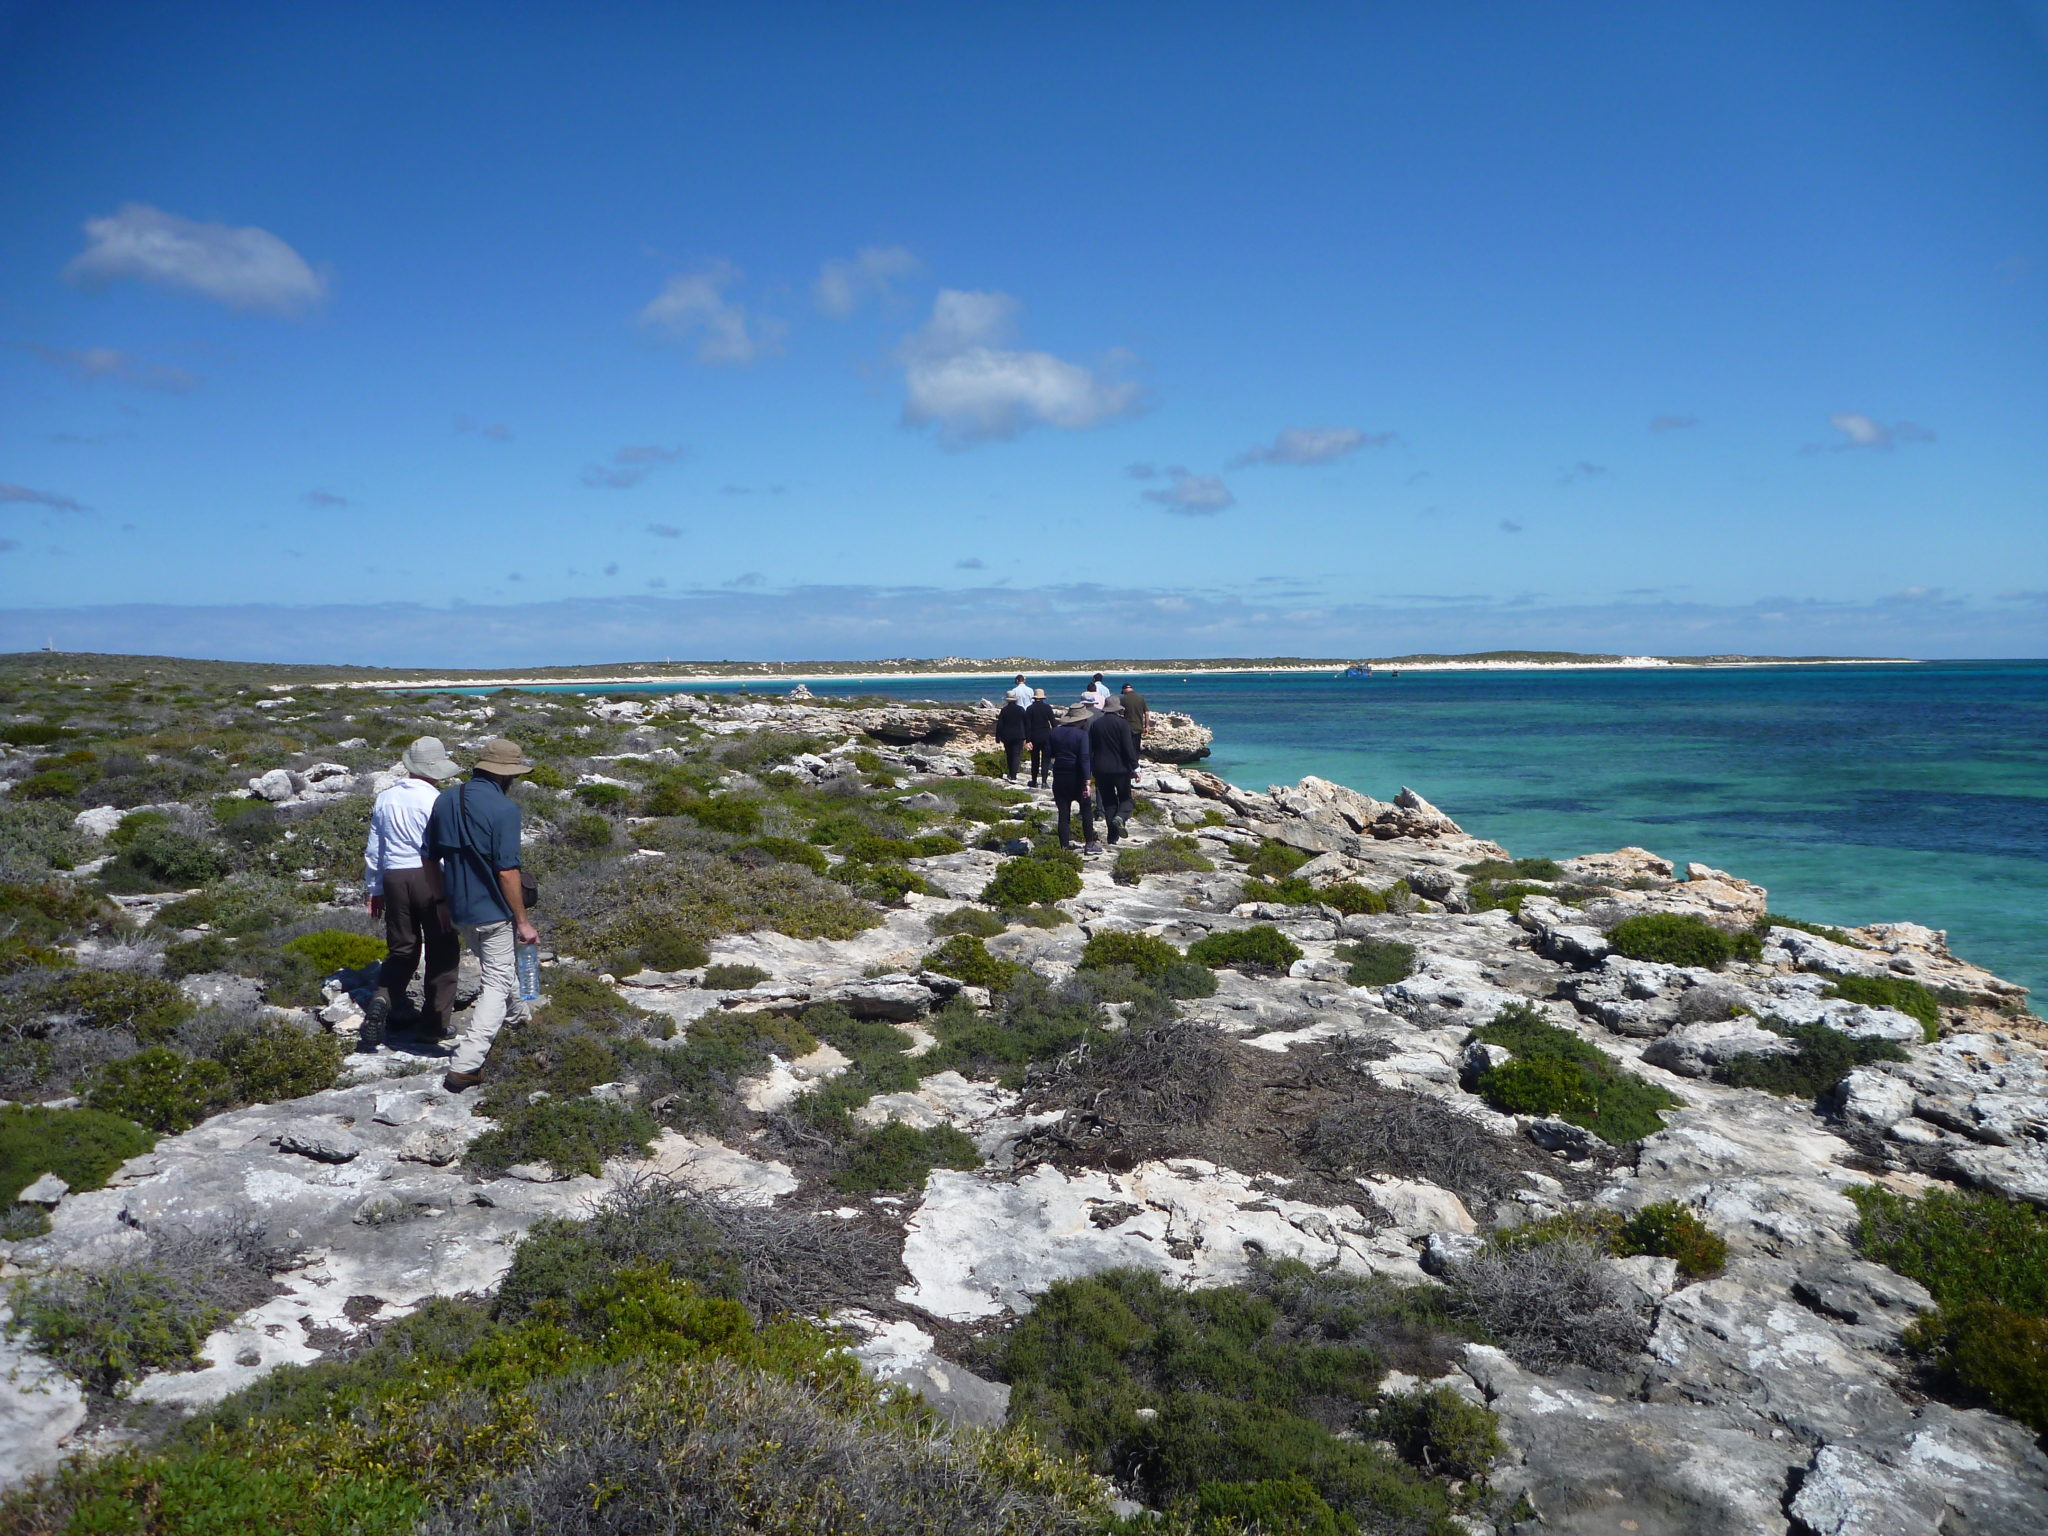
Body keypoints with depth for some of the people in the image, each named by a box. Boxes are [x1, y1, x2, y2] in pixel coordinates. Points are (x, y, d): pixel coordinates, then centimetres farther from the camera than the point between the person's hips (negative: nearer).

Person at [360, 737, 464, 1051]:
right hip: (430, 876, -5)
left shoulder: (385, 799, 9)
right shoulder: (434, 800, -10)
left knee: (401, 950, 15)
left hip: (395, 877, 5)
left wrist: (375, 890, 24)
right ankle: (435, 1021, 12)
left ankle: (382, 999, -10)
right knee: (442, 951, 7)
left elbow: (373, 850, 15)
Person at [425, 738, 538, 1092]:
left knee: (499, 975, 27)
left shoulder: (445, 800, 5)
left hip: (458, 910, 7)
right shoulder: (504, 808, -17)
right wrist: (523, 921, -12)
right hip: (493, 911, -7)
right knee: (498, 985, 1)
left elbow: (430, 858, 9)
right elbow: (507, 872, -19)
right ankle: (464, 1065, -5)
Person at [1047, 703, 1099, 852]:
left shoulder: (1055, 731, 2)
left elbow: (1048, 752, 6)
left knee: (1063, 813, 7)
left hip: (1059, 777, 4)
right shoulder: (1082, 734, -12)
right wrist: (1087, 782, -19)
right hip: (1076, 778, -4)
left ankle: (1065, 846, 7)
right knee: (1086, 811, 10)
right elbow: (1085, 759, -18)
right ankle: (1090, 844, 11)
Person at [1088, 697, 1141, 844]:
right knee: (1125, 798, 12)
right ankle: (1120, 817, -19)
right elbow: (1129, 748, -12)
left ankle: (1113, 836, 9)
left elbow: (1089, 749, 9)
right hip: (1120, 768, -3)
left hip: (1101, 770, 3)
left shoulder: (1095, 724, 4)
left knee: (1108, 801, 10)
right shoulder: (1121, 724, -9)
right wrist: (1135, 767, -6)